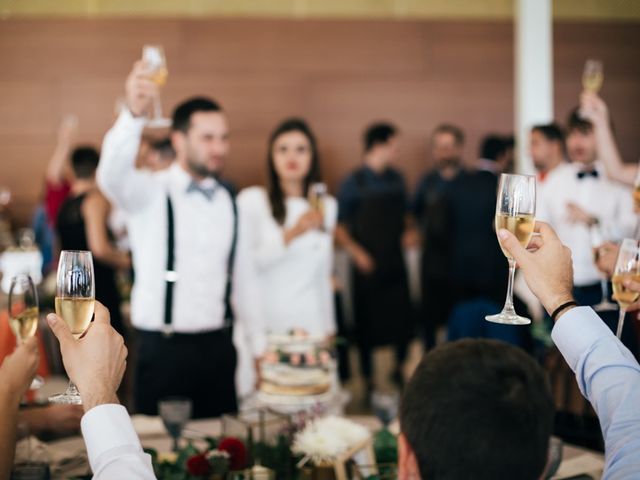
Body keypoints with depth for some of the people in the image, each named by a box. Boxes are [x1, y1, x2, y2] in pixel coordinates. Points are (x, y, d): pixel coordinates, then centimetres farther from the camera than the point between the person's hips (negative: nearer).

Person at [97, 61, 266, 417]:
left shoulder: (228, 201, 9)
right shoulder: (150, 192, -6)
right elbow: (112, 176, -29)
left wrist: (260, 346, 13)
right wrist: (135, 114, -47)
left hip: (219, 347, 5)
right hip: (164, 349, -4)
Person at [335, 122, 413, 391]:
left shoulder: (396, 180, 8)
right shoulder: (354, 183, -5)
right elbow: (339, 227, -5)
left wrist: (408, 232, -2)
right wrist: (356, 251, -17)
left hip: (395, 264, 4)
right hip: (368, 266, -4)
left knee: (403, 321, 4)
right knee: (368, 327, 5)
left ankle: (399, 370, 28)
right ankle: (368, 382, 20)